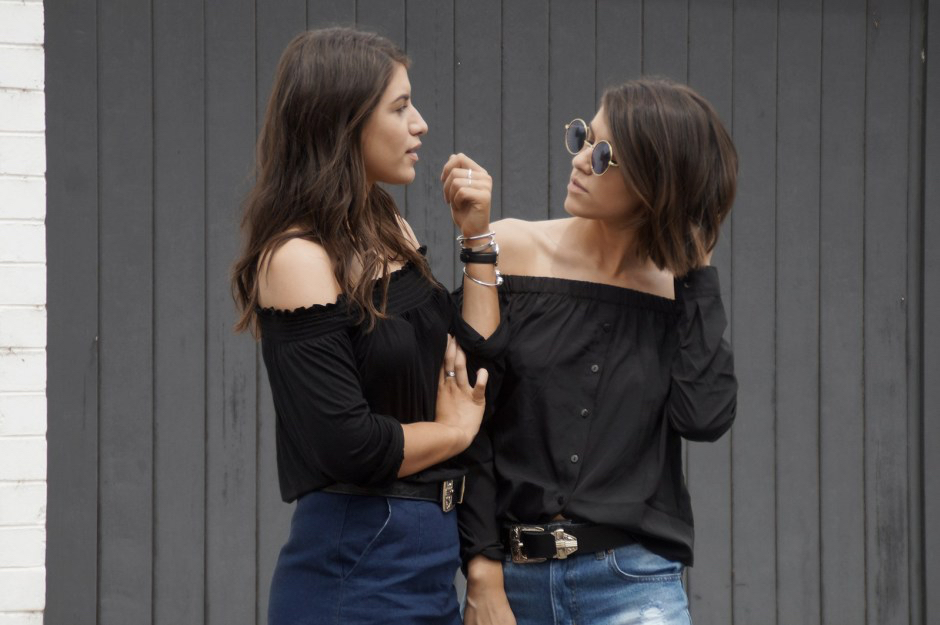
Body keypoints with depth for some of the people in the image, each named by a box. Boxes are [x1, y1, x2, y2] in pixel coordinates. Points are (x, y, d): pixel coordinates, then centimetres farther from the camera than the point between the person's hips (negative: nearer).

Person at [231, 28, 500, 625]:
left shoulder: (390, 232, 10)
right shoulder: (298, 257, -16)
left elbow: (475, 371, 14)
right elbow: (350, 445, -22)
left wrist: (477, 236, 6)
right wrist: (457, 430, -4)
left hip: (431, 548, 8)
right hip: (356, 563, -8)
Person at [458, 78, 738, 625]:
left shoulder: (684, 289, 4)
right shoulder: (512, 250, 0)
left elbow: (704, 416, -12)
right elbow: (467, 425, -4)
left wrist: (697, 272, -5)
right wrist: (484, 579, -10)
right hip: (512, 577, 0)